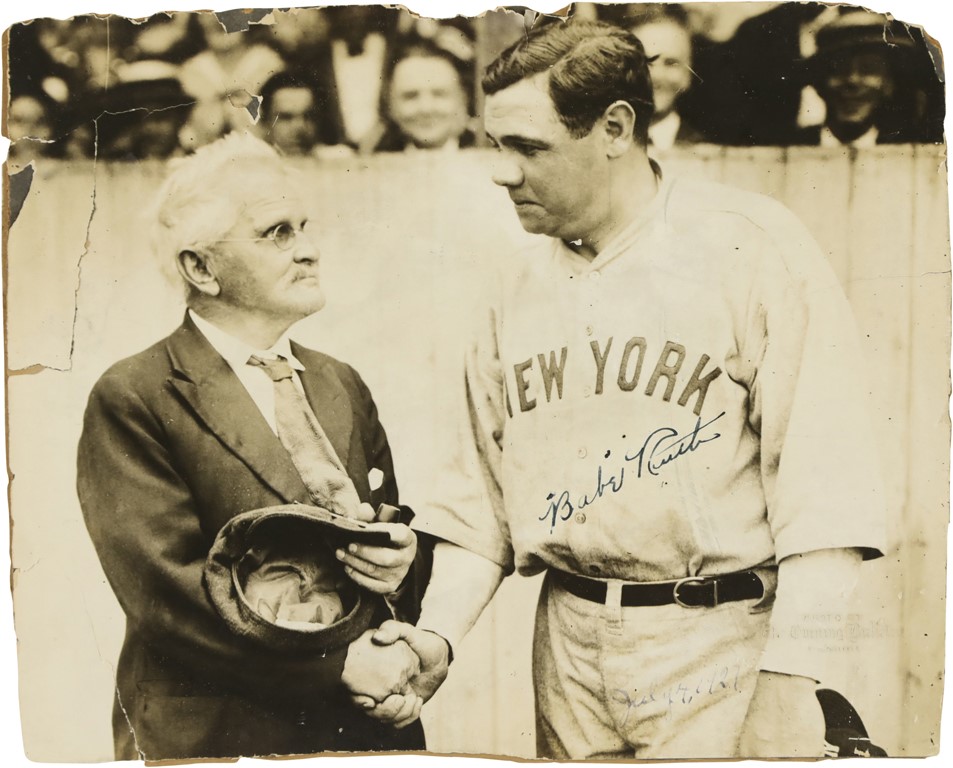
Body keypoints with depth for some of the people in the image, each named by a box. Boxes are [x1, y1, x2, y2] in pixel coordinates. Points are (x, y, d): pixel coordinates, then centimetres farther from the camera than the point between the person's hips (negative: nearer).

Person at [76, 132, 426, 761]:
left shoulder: (343, 385, 8)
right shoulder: (132, 402, -11)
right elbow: (166, 590, -17)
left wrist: (401, 560, -11)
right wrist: (338, 662, -19)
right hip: (219, 737, -5)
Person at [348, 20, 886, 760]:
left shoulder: (753, 247, -9)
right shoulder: (518, 288, 7)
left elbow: (821, 492, -13)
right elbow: (483, 497, 11)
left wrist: (788, 692, -17)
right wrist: (437, 634, -1)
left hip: (722, 644, -4)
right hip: (568, 649, 5)